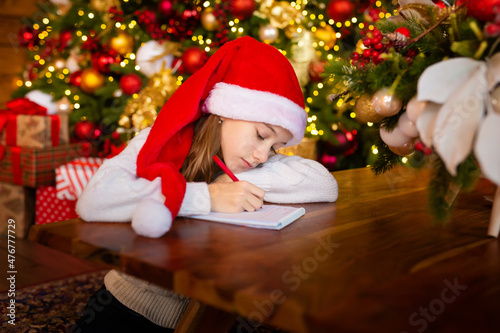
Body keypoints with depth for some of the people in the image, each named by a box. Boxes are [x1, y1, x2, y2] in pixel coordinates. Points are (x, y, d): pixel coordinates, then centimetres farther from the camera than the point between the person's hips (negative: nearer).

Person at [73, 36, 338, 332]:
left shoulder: (252, 162, -2)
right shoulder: (160, 144, -13)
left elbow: (326, 185, -13)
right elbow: (92, 200, -30)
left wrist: (233, 181, -20)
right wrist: (207, 196, -31)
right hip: (127, 308, -3)